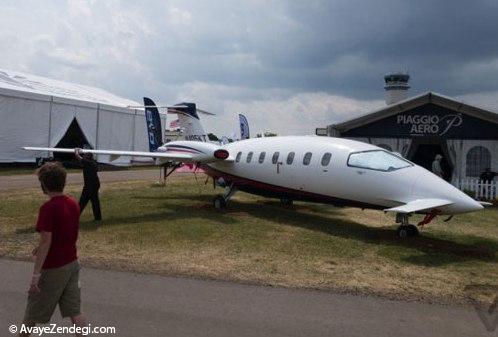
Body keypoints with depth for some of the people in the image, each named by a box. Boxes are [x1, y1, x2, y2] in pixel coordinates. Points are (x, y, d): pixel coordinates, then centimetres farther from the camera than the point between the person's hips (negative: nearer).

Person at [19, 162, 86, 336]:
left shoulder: (47, 208, -20)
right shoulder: (74, 204, 2)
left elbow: (46, 242, -22)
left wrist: (36, 273, -19)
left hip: (53, 268, -6)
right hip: (72, 263, 6)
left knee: (33, 311, 16)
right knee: (75, 310, 10)